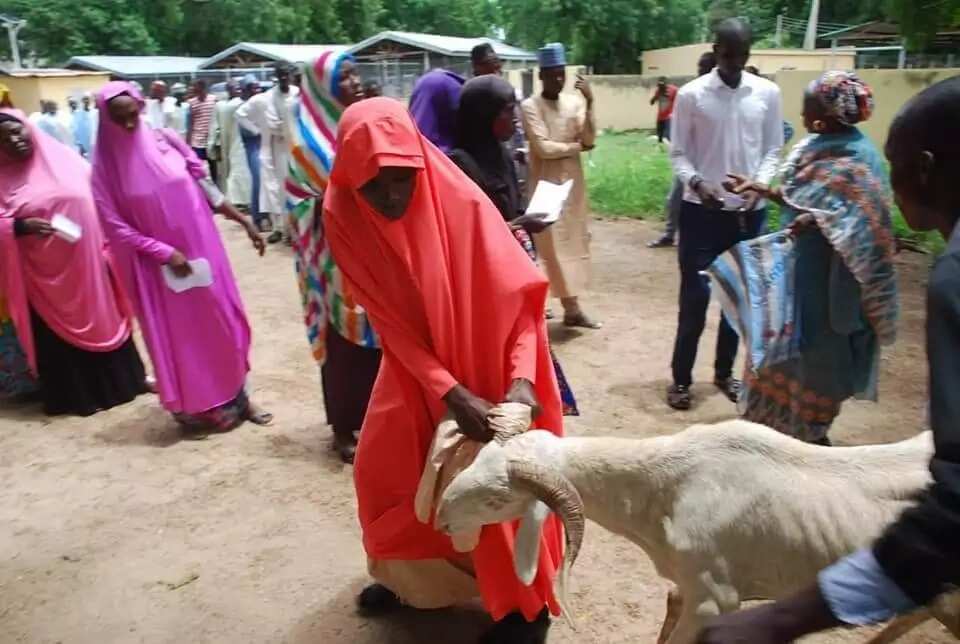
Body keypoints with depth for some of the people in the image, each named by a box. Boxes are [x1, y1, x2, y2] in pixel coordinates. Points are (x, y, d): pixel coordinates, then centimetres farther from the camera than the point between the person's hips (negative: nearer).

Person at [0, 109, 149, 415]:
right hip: (45, 274, -1)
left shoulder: (65, 158, 2)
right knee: (59, 333, 9)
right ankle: (74, 395, 26)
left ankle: (120, 382, 31)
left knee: (103, 320, 13)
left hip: (86, 262, 2)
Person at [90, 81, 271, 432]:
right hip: (157, 262, -2)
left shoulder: (165, 139, -2)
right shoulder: (105, 167, -7)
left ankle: (237, 397, 23)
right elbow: (116, 228, -8)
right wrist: (164, 252, -16)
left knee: (223, 321, 8)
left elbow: (206, 186, 3)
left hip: (201, 246, 2)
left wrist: (245, 222, 2)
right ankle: (199, 409, 23)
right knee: (178, 332, 7)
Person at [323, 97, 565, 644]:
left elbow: (524, 295, -23)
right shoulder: (344, 218, -19)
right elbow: (391, 325, -18)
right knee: (383, 471, 11)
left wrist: (520, 378, -36)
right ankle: (408, 576, 37)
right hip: (414, 369, 4)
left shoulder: (463, 203, -27)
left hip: (488, 362, -3)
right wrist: (452, 393, -28)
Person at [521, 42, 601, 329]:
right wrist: (576, 146, -5)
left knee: (575, 242, 8)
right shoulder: (530, 106, -9)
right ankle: (571, 308, 3)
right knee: (554, 246, -3)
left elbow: (590, 139, -5)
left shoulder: (574, 102, 6)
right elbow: (544, 147, -17)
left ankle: (572, 307, 17)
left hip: (573, 183, 6)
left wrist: (589, 104, -14)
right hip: (546, 185, -6)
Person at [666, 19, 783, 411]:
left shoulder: (768, 93, 3)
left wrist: (760, 185, -12)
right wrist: (696, 183, -21)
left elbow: (773, 150, 6)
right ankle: (681, 378, 12)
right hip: (701, 210, -3)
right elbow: (678, 154, -3)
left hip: (748, 211, 3)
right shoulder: (691, 95, -4)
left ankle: (725, 372, 27)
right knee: (695, 296, -1)